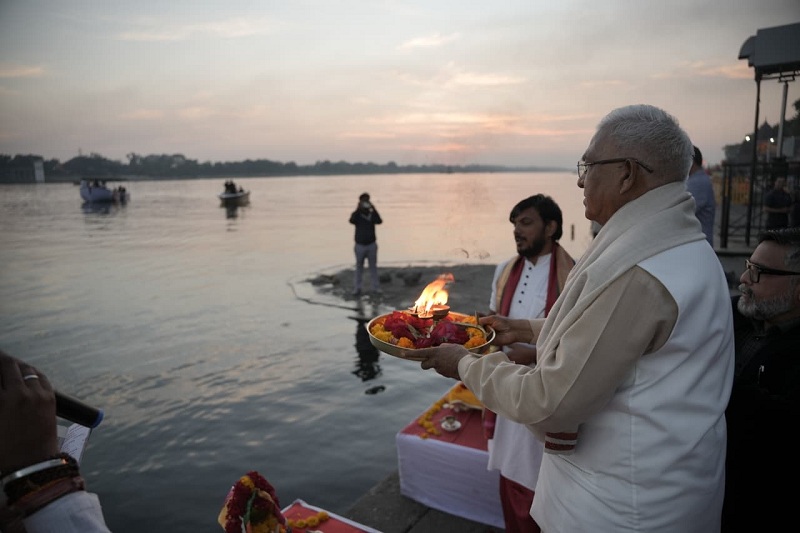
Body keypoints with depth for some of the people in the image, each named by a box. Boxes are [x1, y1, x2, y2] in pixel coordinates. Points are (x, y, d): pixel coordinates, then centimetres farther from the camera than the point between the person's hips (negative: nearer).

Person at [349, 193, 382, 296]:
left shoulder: (372, 214, 1)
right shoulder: (357, 214, -3)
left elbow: (379, 221, -18)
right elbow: (352, 220, -24)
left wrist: (373, 209, -25)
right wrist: (358, 209, -28)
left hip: (372, 245, 1)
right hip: (360, 245, -1)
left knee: (373, 266, 7)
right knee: (359, 267, 6)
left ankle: (375, 287, 12)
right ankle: (357, 288, 11)